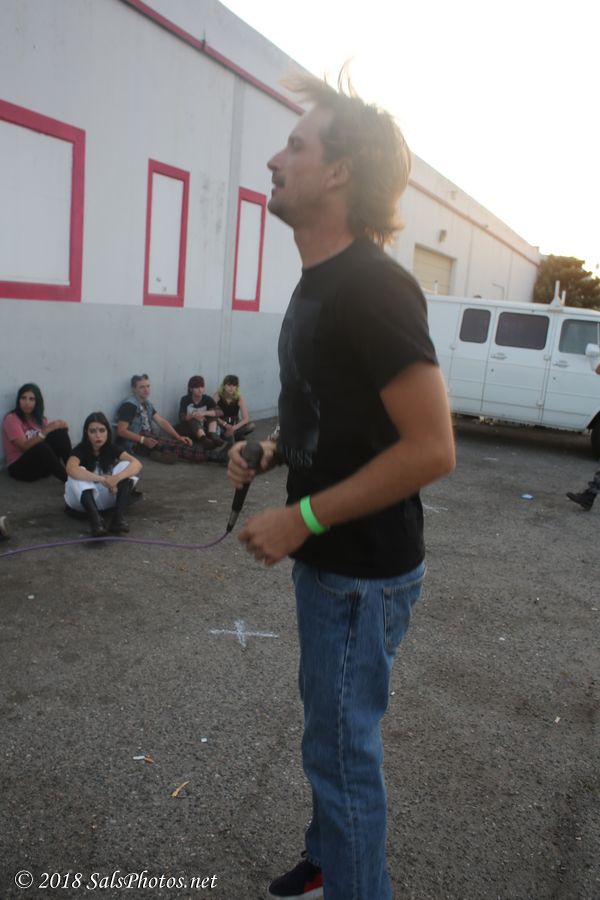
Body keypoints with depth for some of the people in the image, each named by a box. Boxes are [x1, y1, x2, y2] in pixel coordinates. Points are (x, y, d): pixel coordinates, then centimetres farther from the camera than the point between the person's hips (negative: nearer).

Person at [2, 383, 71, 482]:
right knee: (41, 447, -37)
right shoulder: (11, 419, -10)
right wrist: (46, 430, -29)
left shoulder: (40, 419, 9)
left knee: (59, 432, -17)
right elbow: (25, 446, -21)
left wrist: (61, 428, -21)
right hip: (20, 467, -6)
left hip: (42, 463, 6)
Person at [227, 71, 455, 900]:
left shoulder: (373, 286, -21)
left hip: (364, 571, -9)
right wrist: (271, 454, 5)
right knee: (331, 727, 25)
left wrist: (303, 520, -21)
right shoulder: (319, 280, 9)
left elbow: (431, 448, -25)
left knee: (343, 747, 7)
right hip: (326, 556, 9)